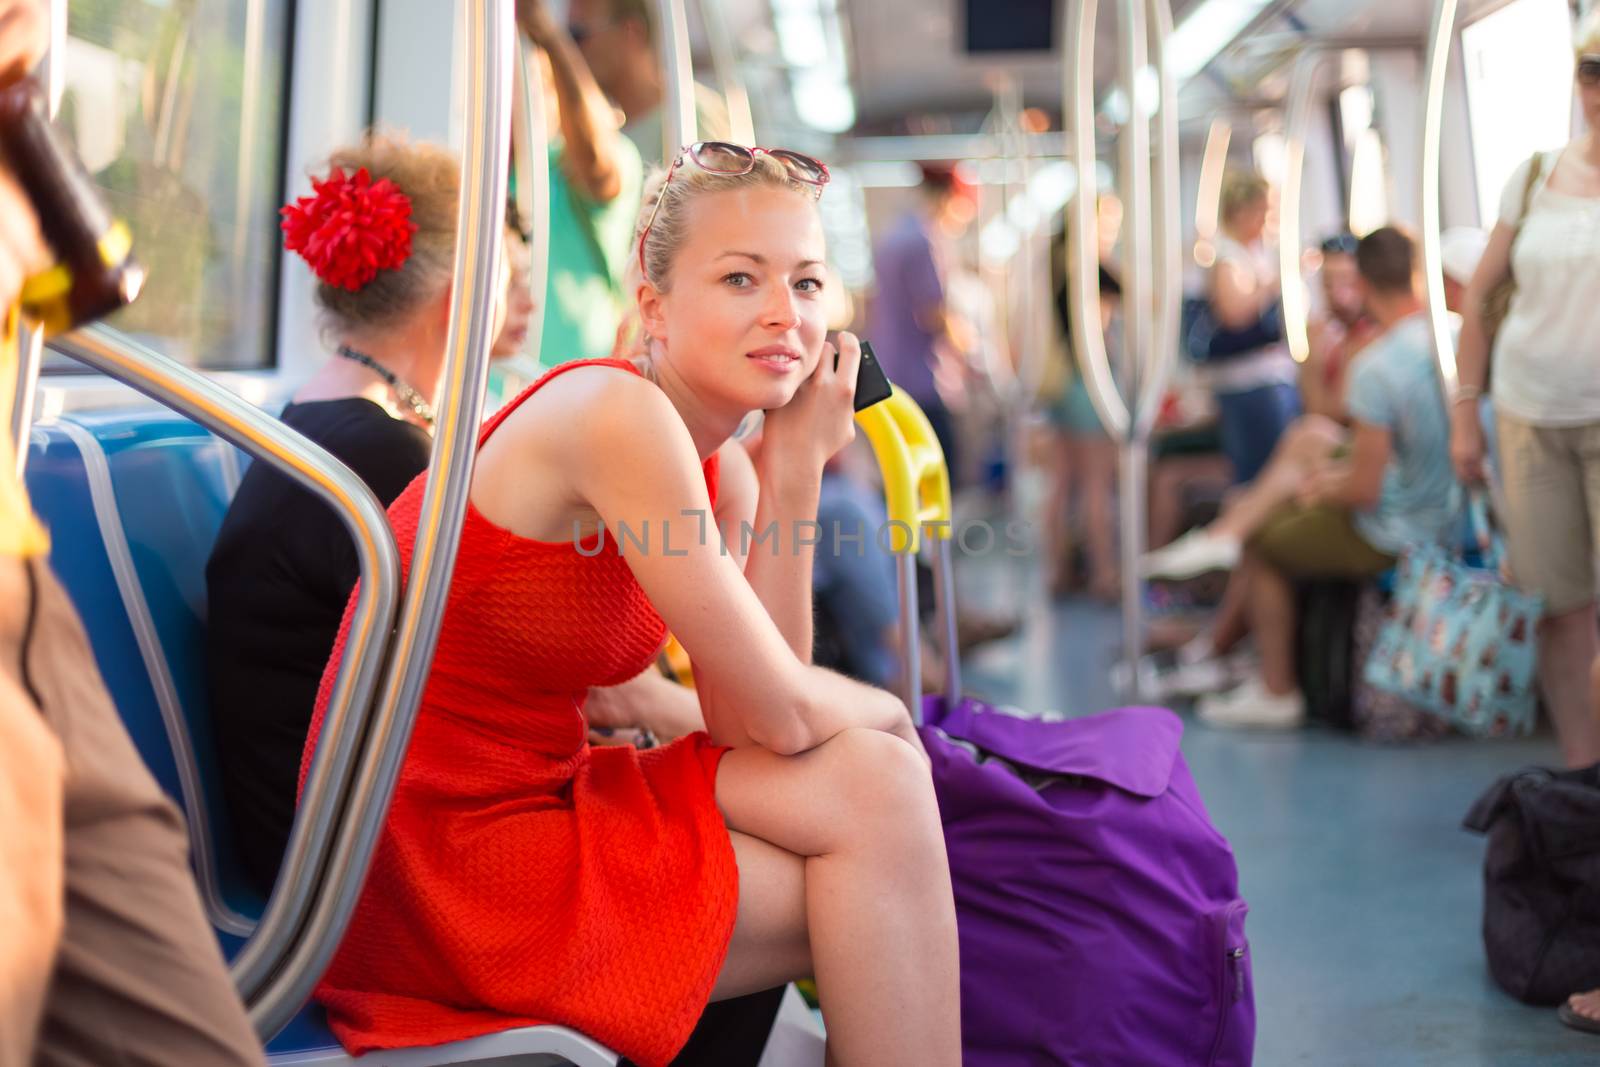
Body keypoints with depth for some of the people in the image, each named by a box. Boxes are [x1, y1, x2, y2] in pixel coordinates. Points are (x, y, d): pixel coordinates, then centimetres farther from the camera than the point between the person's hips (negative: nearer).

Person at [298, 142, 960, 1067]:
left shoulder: (724, 469, 6)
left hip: (536, 799, 8)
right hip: (443, 864, -8)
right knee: (875, 792, -8)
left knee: (873, 776, -2)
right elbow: (780, 717, -19)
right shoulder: (615, 413, -20)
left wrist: (796, 470, -5)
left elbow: (745, 718, -4)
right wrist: (882, 714, 3)